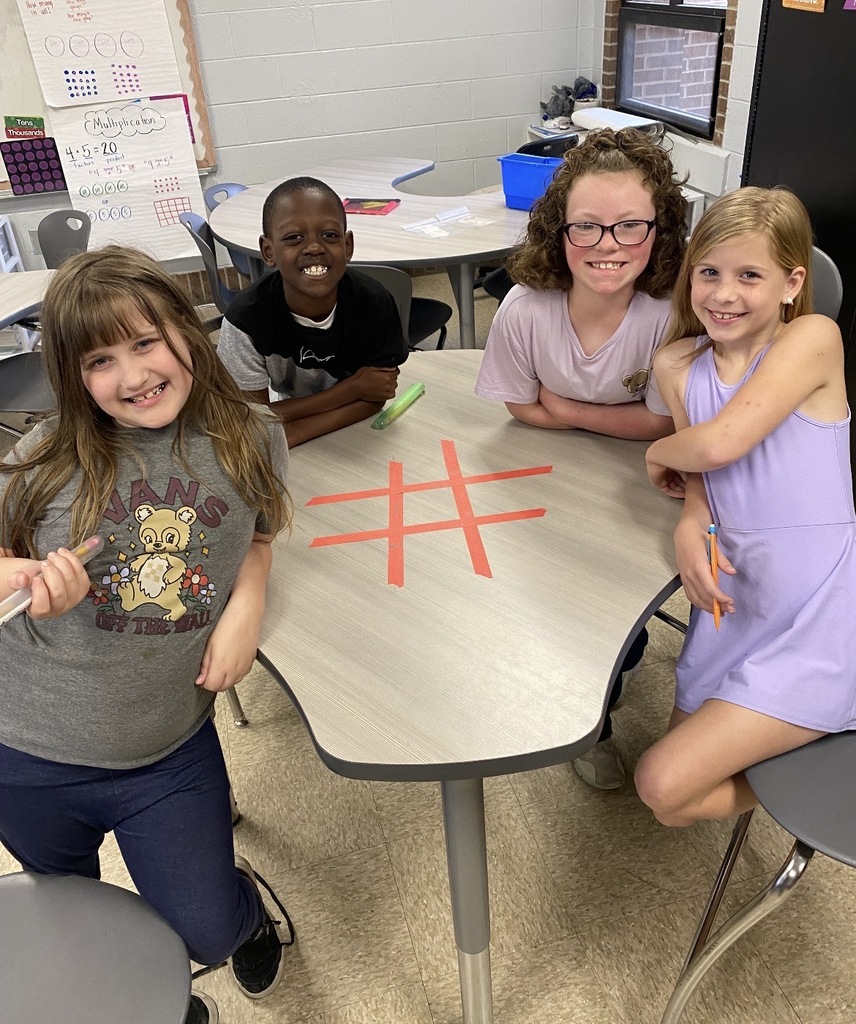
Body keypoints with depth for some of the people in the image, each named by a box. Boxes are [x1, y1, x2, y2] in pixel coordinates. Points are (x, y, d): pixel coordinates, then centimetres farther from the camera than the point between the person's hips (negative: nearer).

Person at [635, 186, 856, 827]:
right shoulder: (679, 365, 4)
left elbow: (718, 444, -25)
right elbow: (702, 482, 3)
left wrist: (660, 452, -3)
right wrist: (690, 531, -19)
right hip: (735, 604, 7)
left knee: (664, 787, -11)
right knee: (684, 774, 15)